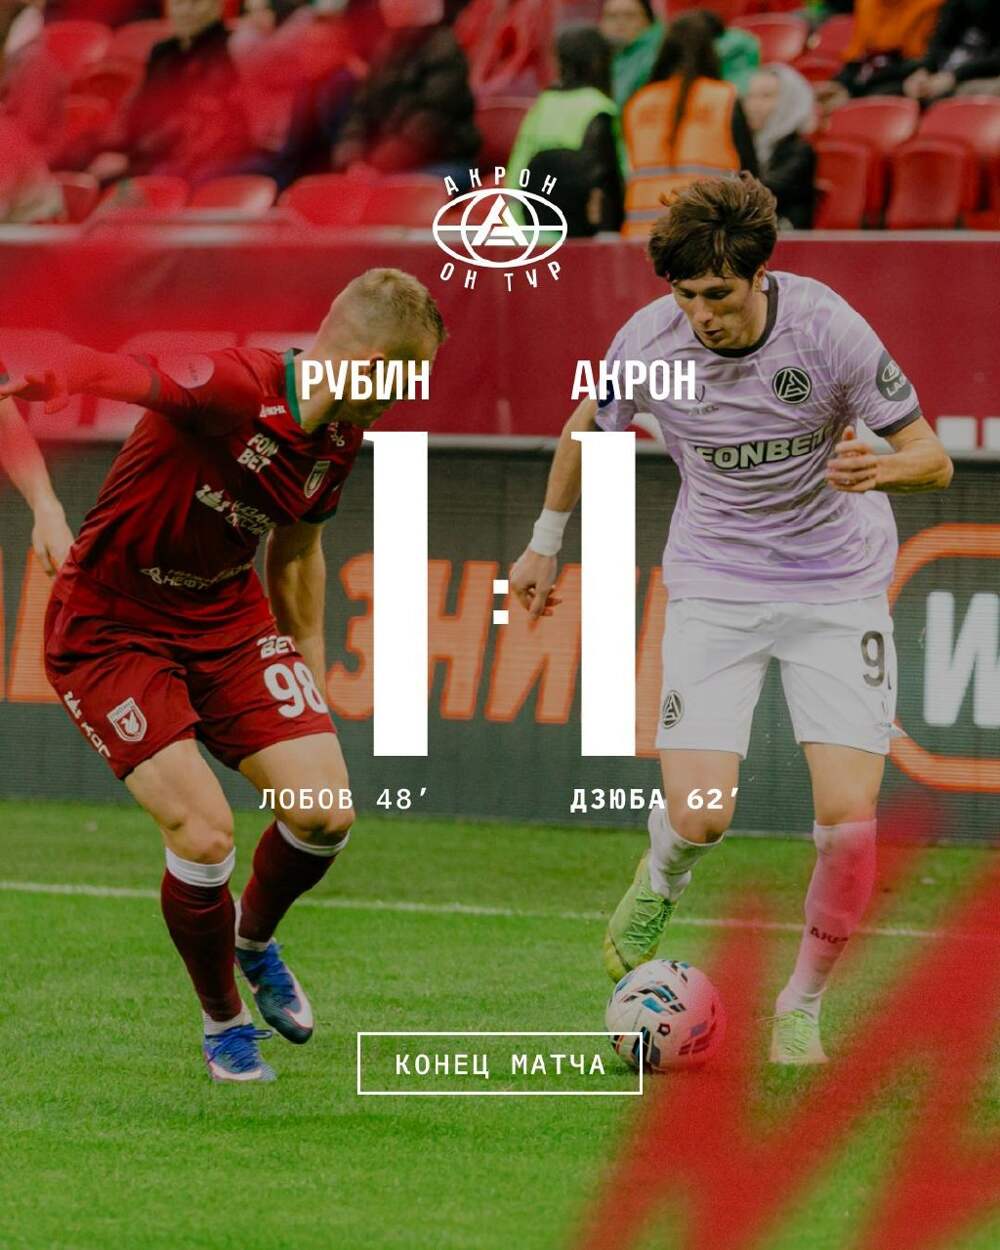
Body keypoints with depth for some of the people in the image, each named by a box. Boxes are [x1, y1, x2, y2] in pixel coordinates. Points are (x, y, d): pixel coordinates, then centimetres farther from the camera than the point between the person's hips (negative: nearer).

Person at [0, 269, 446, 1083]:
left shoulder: (340, 439, -2)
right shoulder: (234, 389, -28)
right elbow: (125, 375, -46)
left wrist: (309, 669, 20)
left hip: (227, 617, 7)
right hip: (112, 629, -7)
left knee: (326, 813, -6)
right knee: (205, 835, -17)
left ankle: (254, 940, 29)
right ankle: (224, 1022, 11)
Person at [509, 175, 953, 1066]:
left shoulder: (826, 327, -19)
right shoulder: (649, 341, -13)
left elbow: (932, 459, -12)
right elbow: (589, 426, 11)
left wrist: (880, 467, -35)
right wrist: (546, 541, 22)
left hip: (838, 585, -1)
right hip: (714, 585, 1)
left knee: (848, 815, -13)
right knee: (698, 816, -15)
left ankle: (803, 1007, 9)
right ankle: (661, 879, 24)